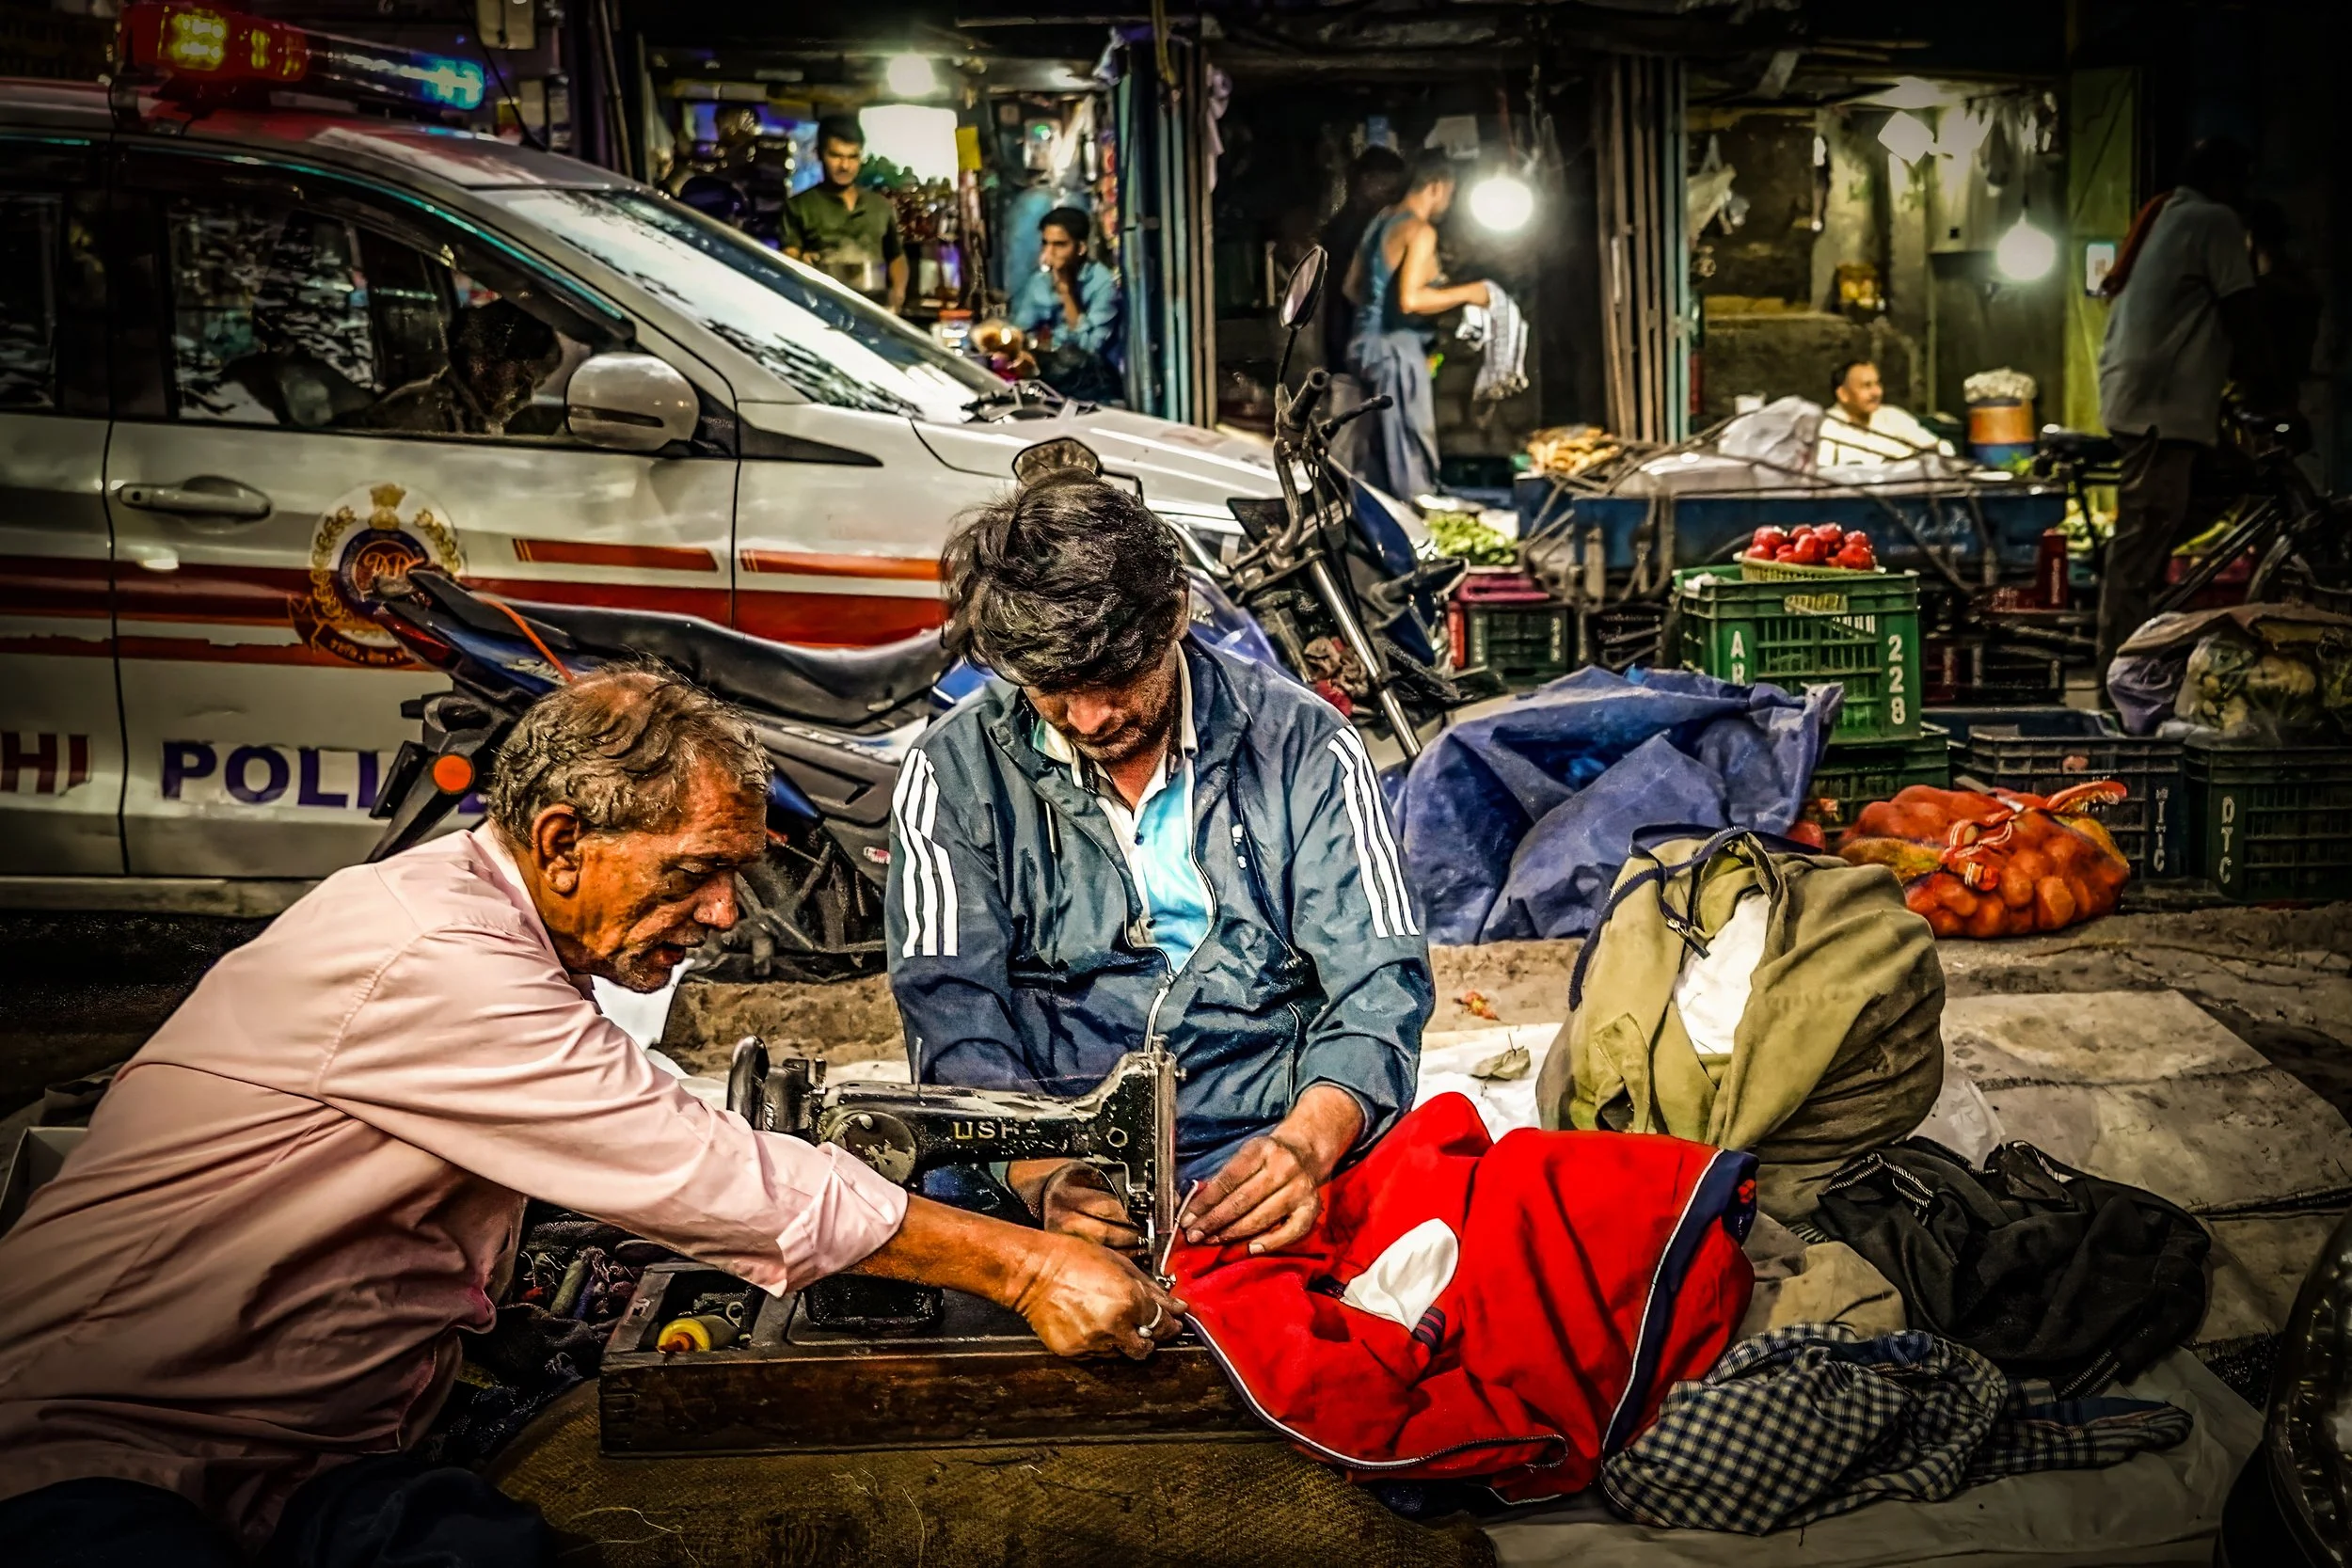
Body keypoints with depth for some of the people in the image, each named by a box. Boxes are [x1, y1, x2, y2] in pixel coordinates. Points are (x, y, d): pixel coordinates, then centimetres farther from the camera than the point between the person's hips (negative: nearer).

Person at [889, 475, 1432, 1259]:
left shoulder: (1301, 743, 2)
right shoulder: (956, 772, 2)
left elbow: (1377, 987, -1)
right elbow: (952, 1016, -4)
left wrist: (1307, 1142, -21)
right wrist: (1041, 1175, -23)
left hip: (1252, 1174, 1)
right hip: (1041, 1171, 0)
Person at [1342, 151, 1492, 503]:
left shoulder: (1380, 222, 13)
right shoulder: (1420, 231, -14)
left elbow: (1352, 288, 20)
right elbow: (1410, 299, -26)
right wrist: (1466, 293, -14)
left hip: (1367, 344, 9)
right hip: (1396, 349, -9)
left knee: (1375, 450, 15)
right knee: (1410, 453, -3)